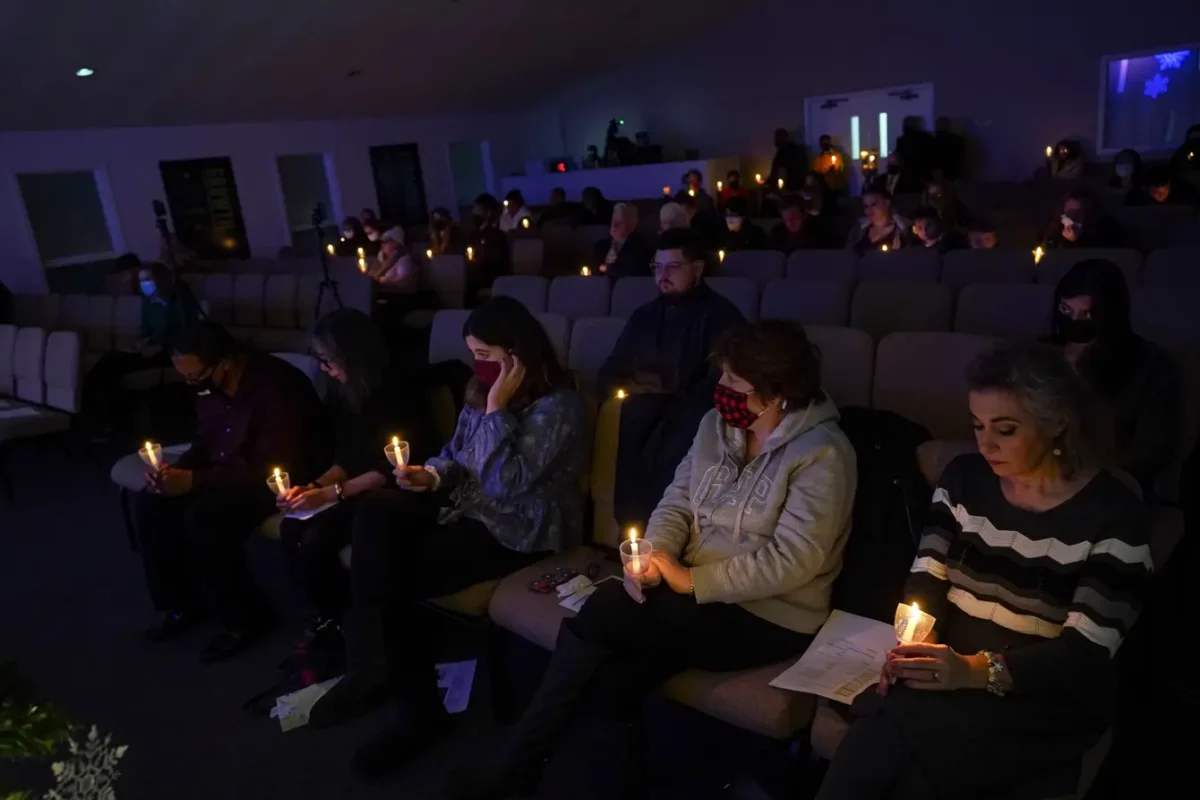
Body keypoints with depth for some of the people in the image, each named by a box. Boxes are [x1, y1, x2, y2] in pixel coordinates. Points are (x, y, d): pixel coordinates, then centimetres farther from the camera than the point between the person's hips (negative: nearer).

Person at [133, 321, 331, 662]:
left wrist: (193, 481, -30)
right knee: (151, 502, -8)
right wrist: (174, 471, -10)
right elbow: (204, 445, 11)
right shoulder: (210, 386, -1)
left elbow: (268, 470, -29)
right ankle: (184, 602, 8)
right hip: (228, 472, 9)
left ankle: (246, 618, -10)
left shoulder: (276, 388, -28)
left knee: (202, 518, -29)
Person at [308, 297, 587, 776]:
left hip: (519, 532, -8)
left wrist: (496, 410, -23)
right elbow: (456, 454, 18)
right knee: (377, 511, -20)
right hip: (467, 508, 8)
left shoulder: (557, 406, -17)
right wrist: (431, 476, -4)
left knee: (393, 575, -20)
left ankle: (420, 708, 2)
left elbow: (504, 485, -24)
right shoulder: (483, 391, 8)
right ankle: (371, 669, -13)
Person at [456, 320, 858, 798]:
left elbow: (793, 560, -20)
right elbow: (677, 501, 6)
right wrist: (653, 556, -15)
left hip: (771, 617, -6)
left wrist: (693, 580, -19)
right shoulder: (717, 424, 6)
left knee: (600, 612, -22)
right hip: (695, 588, 6)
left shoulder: (822, 453, -14)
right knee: (614, 673, -23)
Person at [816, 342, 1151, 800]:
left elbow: (1088, 653, -14)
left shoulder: (1113, 514, -8)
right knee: (881, 728, -31)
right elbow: (927, 577, 2)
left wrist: (978, 671, -28)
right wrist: (913, 639, -19)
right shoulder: (964, 478, 6)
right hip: (948, 672, 4)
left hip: (1045, 699, -3)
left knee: (901, 735, -32)